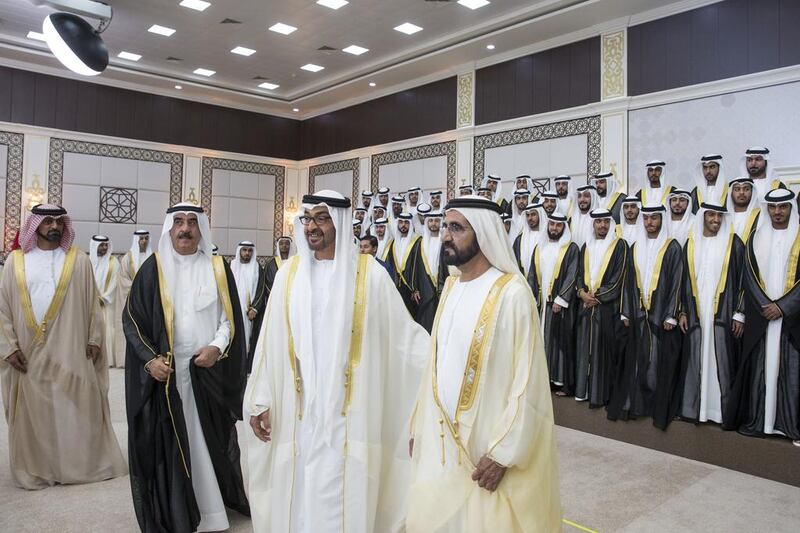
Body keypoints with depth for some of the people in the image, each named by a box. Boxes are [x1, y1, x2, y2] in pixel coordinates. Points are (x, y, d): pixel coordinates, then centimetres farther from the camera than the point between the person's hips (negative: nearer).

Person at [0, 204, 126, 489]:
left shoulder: (79, 260, 1)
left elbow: (93, 303, 3)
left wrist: (94, 339, -2)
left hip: (71, 351, -1)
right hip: (29, 353, 1)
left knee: (77, 410, 6)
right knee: (34, 412, 9)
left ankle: (83, 464, 19)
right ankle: (36, 469, 23)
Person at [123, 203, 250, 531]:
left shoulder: (218, 268, 3)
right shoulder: (153, 268, 1)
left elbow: (231, 317, 5)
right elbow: (132, 318, 2)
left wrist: (217, 347, -11)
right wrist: (149, 359, -10)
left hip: (208, 371, 0)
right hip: (164, 373, 0)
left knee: (208, 441, 6)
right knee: (168, 444, 5)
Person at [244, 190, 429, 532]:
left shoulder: (369, 273, -4)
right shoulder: (290, 273, 4)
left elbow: (403, 332, 1)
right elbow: (272, 341, 6)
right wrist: (261, 400, 6)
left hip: (348, 411, -2)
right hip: (300, 410, 3)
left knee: (343, 499, 3)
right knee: (299, 497, 12)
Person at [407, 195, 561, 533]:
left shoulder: (512, 293, -16)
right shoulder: (451, 286, 5)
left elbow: (528, 379, -16)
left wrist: (503, 453, -16)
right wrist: (419, 426, 10)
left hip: (487, 444, -6)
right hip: (440, 437, 7)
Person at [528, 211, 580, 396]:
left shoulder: (571, 248, -3)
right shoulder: (539, 247, 13)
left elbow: (571, 277, -9)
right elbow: (532, 274, 12)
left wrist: (560, 300, -15)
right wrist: (532, 298, 3)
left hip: (560, 303, -5)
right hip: (540, 302, 5)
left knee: (560, 339, -2)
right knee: (542, 339, 6)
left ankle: (564, 382, 5)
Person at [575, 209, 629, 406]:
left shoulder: (619, 245, -1)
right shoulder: (586, 247, 14)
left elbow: (619, 276, -8)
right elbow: (579, 273, 13)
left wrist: (598, 296, -11)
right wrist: (582, 292, -6)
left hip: (608, 306, -5)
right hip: (586, 304, 5)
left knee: (604, 348, -2)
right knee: (584, 346, 6)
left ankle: (600, 393, 5)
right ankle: (583, 389, 14)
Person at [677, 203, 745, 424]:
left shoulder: (733, 244, 0)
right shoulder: (691, 244, 9)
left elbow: (741, 279, -1)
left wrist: (739, 314, -6)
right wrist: (683, 312, 6)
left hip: (722, 314, -2)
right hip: (696, 314, 3)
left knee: (722, 362, -1)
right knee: (695, 362, 5)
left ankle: (722, 409, 10)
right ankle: (693, 407, 14)